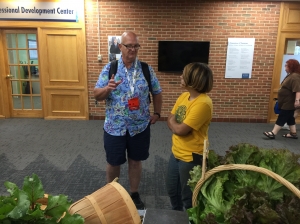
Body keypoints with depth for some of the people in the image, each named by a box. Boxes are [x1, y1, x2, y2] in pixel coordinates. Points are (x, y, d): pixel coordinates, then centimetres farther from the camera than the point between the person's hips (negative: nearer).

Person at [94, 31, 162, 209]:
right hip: (115, 126, -1)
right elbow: (97, 95, -8)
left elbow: (157, 93, 9)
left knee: (136, 161, 16)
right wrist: (108, 88, -28)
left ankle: (135, 194, 38)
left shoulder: (147, 69, -1)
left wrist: (157, 113, 5)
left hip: (140, 126, 1)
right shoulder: (109, 68, -5)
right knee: (113, 162, 14)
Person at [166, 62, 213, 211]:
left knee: (188, 196, 13)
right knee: (172, 190, 26)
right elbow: (171, 121, 6)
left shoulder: (203, 103, -26)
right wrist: (175, 123, -15)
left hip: (191, 157, -9)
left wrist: (173, 121, -6)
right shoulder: (184, 96, 3)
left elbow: (180, 130, -26)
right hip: (176, 152, 9)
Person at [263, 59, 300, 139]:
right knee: (289, 118, 13)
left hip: (289, 103, -10)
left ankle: (273, 133, -8)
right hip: (287, 102, 10)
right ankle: (293, 133, 21)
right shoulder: (290, 75, 14)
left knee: (282, 117, -9)